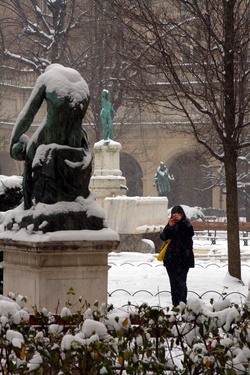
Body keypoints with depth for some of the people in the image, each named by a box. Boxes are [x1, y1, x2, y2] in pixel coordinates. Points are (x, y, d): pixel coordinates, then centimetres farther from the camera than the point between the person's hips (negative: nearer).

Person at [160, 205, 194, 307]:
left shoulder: (186, 224, 0)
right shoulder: (170, 225, 10)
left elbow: (190, 233, -19)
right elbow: (163, 237, 0)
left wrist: (181, 220, -27)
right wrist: (169, 226, -16)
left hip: (184, 259, -4)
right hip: (171, 259, 4)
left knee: (181, 282, -13)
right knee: (174, 282, 5)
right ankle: (175, 305, 10)